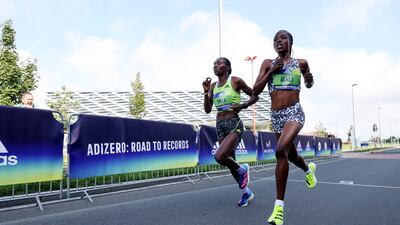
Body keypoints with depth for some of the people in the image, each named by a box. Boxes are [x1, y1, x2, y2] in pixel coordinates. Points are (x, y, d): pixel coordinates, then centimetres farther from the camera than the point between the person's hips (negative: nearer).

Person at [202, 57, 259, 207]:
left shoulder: (236, 81, -4)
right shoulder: (213, 86, 11)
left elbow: (255, 96, 4)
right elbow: (207, 110, 8)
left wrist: (243, 105, -12)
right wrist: (206, 92, -3)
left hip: (234, 125, -6)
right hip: (220, 126, 7)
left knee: (219, 157, -25)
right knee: (230, 162, 12)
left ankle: (242, 169, 7)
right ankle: (246, 192, 32)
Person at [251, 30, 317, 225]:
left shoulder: (300, 63, 5)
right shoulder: (268, 63, 6)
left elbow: (309, 85, 22)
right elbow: (255, 91, 0)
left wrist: (309, 80, -2)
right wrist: (271, 71, -9)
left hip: (294, 112, -4)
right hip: (276, 115, 4)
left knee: (281, 150, -28)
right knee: (291, 155, 19)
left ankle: (279, 205, -19)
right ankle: (309, 169, 57)